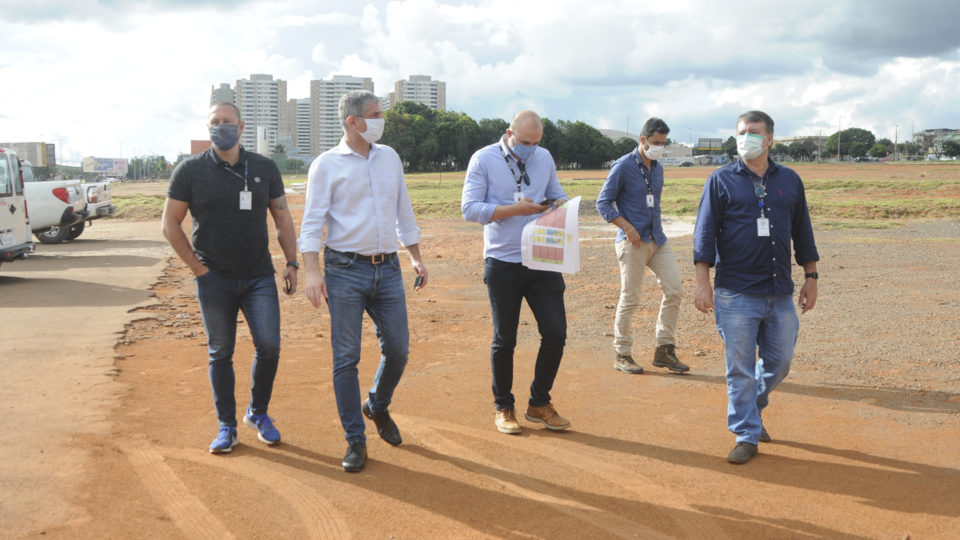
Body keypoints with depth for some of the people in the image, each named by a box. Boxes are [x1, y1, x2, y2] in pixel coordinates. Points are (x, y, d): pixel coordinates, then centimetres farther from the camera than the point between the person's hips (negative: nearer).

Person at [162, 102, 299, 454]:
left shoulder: (265, 168, 6)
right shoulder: (190, 171, -1)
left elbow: (282, 218, 13)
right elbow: (170, 224, 2)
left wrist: (291, 263, 4)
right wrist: (197, 268, -4)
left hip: (259, 276, 1)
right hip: (214, 279, -1)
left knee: (269, 346, -6)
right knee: (220, 353, 5)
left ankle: (258, 413, 18)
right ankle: (226, 427, 17)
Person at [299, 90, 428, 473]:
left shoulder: (390, 158, 12)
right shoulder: (327, 165, -3)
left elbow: (404, 212, 20)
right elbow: (312, 222, -7)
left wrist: (416, 258, 17)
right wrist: (312, 271, -18)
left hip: (388, 269, 5)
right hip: (345, 272, -4)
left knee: (397, 349, 6)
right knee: (346, 358, 0)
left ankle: (377, 406, 35)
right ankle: (355, 440, 11)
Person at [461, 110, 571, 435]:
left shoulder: (544, 157, 10)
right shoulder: (484, 159, -5)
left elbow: (557, 195, 19)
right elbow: (470, 209, -11)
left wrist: (560, 204, -5)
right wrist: (515, 209, -18)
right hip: (503, 264, -4)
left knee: (556, 333, 1)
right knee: (504, 339, 6)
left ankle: (539, 404, 19)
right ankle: (503, 408, 22)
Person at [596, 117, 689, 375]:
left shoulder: (657, 168, 15)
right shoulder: (623, 166, -6)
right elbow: (603, 202, -8)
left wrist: (657, 231, 16)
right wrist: (627, 228, -16)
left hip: (658, 239, 7)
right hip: (633, 243, -7)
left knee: (674, 290, 0)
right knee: (630, 299, -3)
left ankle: (664, 350, 10)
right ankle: (622, 355, 9)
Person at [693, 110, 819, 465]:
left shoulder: (790, 181, 11)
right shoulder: (721, 180, 2)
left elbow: (803, 233, 17)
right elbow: (705, 234, -1)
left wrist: (810, 277, 13)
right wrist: (703, 283, -8)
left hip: (780, 292, 3)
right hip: (736, 293, -3)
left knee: (780, 362, 10)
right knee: (740, 368, 0)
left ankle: (752, 408, 36)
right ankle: (747, 435, 11)